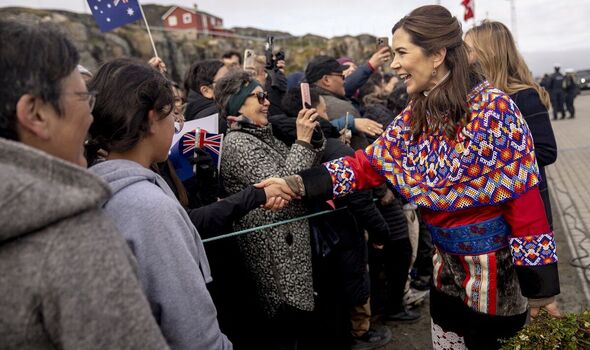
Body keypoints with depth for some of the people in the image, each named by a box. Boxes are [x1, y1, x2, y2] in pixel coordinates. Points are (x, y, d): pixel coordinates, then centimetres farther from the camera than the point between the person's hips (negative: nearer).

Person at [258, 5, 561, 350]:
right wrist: (298, 184, -12)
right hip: (448, 263, 6)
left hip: (494, 266, -6)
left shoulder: (493, 108, -19)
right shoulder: (416, 114, 0)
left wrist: (540, 285, -14)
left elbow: (524, 197, -18)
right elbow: (370, 163, -2)